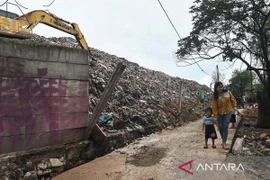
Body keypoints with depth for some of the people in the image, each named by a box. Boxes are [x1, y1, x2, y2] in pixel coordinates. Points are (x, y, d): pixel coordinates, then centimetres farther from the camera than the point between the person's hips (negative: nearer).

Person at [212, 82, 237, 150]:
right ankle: (223, 140, 27)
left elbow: (232, 99, 8)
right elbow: (214, 107, -12)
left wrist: (234, 106, 4)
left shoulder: (228, 92, -8)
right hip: (219, 113, 0)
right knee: (220, 126, 3)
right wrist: (215, 116, -13)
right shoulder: (215, 96, -12)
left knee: (225, 126, -8)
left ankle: (224, 143, -6)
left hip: (228, 112, 0)